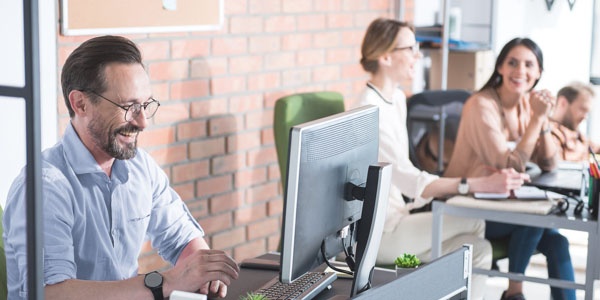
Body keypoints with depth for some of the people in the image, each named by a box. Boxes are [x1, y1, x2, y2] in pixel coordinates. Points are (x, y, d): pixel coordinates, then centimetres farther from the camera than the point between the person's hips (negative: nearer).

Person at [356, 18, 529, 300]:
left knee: (476, 248, -3)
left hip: (393, 215, 9)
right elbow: (411, 181, -31)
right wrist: (481, 184, -38)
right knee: (474, 222, -11)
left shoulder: (397, 98, 9)